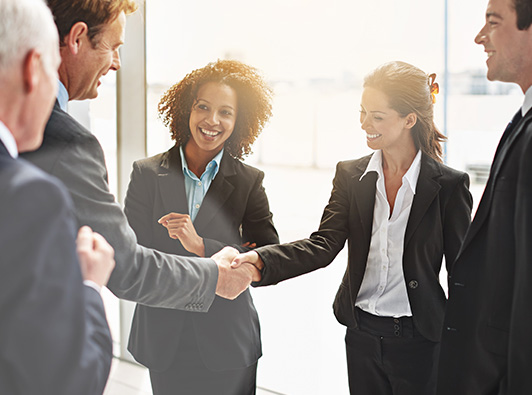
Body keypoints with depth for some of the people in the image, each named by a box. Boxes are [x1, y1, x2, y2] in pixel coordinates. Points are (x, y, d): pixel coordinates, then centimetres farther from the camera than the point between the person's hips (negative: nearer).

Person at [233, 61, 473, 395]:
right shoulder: (351, 175, 2)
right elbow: (323, 245, -8)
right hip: (362, 334, 3)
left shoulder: (448, 184, -7)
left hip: (418, 341, -3)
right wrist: (262, 259, -24)